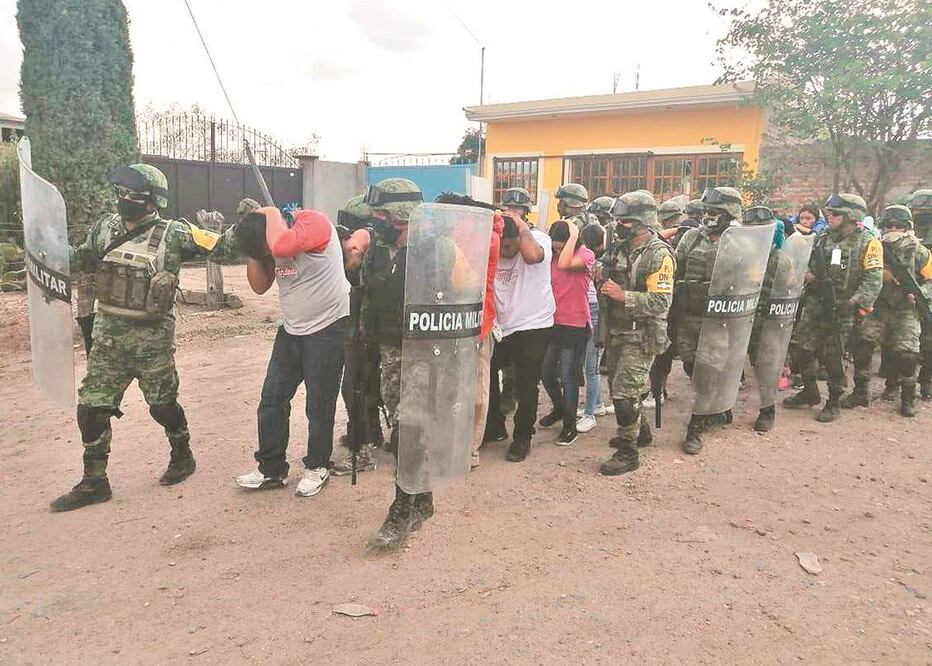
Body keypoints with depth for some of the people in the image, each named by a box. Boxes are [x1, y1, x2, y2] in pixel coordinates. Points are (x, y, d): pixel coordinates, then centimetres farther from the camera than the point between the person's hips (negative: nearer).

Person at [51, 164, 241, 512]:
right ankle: (94, 482, 21)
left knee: (163, 405, 10)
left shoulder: (173, 234, -10)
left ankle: (183, 457, 35)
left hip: (152, 339, -4)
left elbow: (222, 249, -8)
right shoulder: (105, 228, 4)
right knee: (91, 408, 7)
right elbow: (80, 260, 20)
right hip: (107, 338, 5)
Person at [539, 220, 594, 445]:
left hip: (575, 326, -6)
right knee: (546, 373, 14)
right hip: (553, 323, 6)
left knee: (567, 377, -1)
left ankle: (570, 426, 15)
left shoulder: (585, 254, -8)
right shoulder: (552, 257, 6)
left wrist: (573, 236, -21)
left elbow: (565, 264, -28)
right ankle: (559, 409, 41)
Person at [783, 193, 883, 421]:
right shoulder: (824, 238, 9)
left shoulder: (868, 243, -8)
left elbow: (873, 279, -15)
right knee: (801, 345, 5)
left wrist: (856, 302, -27)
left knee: (832, 355, -3)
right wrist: (808, 274, -4)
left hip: (843, 309, -6)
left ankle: (834, 401, 15)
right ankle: (810, 392, 23)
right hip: (816, 303, 6)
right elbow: (808, 263, 20)